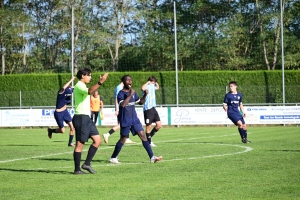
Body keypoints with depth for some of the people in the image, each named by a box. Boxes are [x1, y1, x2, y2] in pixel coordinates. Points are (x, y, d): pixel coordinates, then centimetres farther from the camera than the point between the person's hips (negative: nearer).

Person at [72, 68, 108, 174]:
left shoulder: (82, 86, 19)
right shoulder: (79, 86, -14)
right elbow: (89, 91, -37)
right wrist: (100, 83, -46)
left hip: (86, 118, 10)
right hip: (81, 118, -10)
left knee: (98, 140, 5)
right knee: (80, 144, -5)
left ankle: (87, 164, 8)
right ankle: (77, 169, 1)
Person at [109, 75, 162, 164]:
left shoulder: (133, 92, 10)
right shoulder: (121, 93, -11)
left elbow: (140, 102, 21)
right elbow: (122, 104, -27)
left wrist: (145, 95, 4)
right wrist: (130, 95, -26)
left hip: (134, 119, 6)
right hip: (125, 121, -6)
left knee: (143, 135, -3)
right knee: (123, 139, 3)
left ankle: (152, 157, -7)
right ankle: (113, 158, 19)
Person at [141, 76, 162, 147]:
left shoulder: (152, 86, 17)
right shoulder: (147, 86, -10)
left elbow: (157, 87, 40)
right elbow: (143, 88, -36)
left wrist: (156, 82, 22)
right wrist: (148, 82, -20)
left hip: (153, 108, 9)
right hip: (148, 109, -9)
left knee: (159, 125, 5)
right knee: (148, 126, -1)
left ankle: (150, 137, 21)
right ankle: (149, 142, 6)